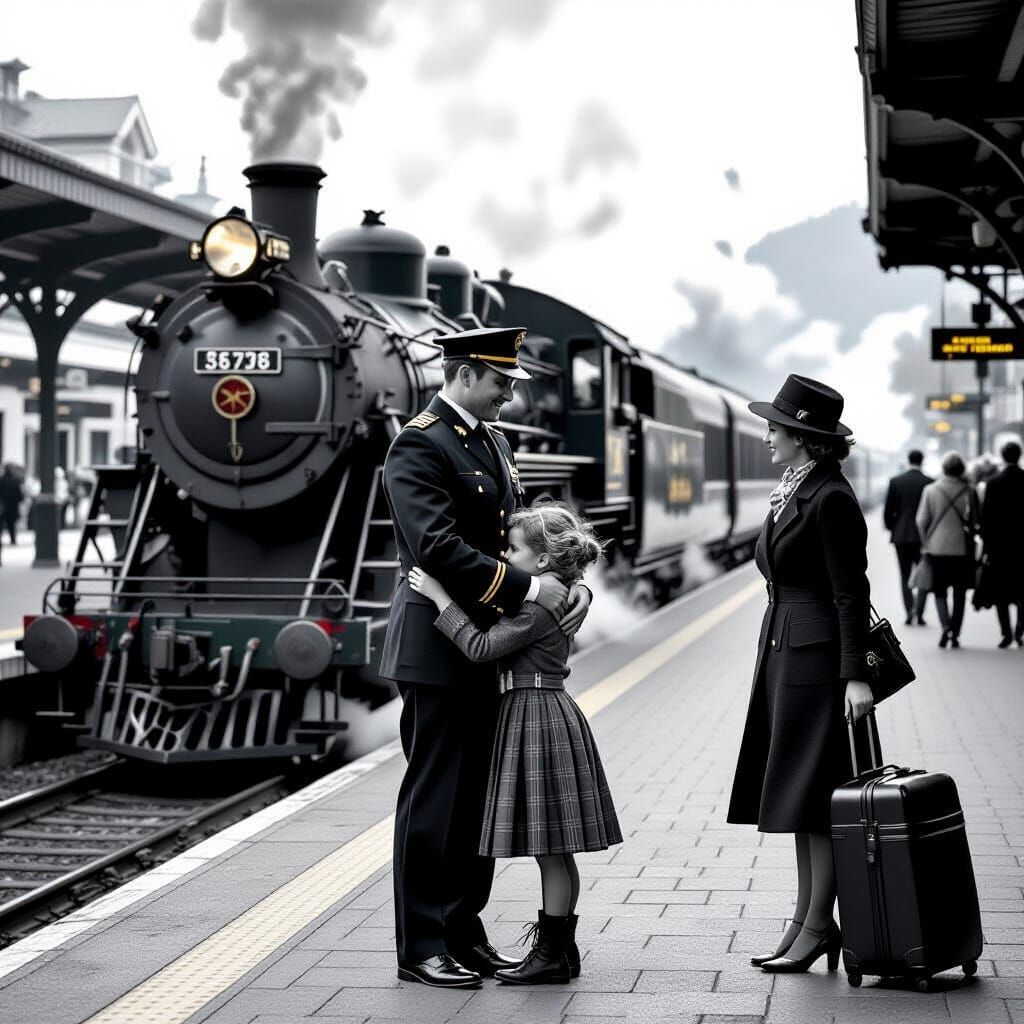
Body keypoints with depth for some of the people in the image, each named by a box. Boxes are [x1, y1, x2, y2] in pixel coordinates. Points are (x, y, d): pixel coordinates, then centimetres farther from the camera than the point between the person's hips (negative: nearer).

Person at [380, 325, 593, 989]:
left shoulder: (492, 442, 15)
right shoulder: (419, 446, -14)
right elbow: (439, 548, -24)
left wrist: (567, 583, -1)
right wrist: (526, 589, -24)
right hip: (436, 645, -9)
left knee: (478, 793, 13)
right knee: (435, 797, -2)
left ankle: (463, 931, 23)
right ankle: (421, 947, 6)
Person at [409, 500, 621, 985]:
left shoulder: (538, 607, -17)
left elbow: (480, 646, -21)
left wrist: (440, 597, -16)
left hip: (538, 718, -10)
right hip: (543, 713, 10)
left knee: (549, 847, -5)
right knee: (554, 849, 13)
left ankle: (553, 953, 0)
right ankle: (560, 947, 18)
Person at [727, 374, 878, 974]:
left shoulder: (831, 498, -15)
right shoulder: (792, 493, 14)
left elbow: (851, 592, -17)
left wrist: (855, 675, -20)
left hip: (819, 657, -10)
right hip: (784, 653, 10)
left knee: (813, 797, -5)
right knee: (798, 796, 12)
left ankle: (818, 926, 2)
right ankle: (808, 919, 18)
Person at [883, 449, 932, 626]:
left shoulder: (895, 482, -2)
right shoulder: (929, 483, -5)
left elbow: (887, 512, -2)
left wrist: (892, 529, 14)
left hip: (901, 536, 1)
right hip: (923, 536, -1)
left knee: (905, 576, 10)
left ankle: (909, 612, 2)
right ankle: (918, 611, -7)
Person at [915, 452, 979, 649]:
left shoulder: (930, 490, -3)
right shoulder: (969, 491, -4)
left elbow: (921, 520, -2)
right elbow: (975, 521, -2)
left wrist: (925, 544, 8)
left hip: (937, 548, 0)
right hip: (962, 549, 0)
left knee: (940, 591, 9)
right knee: (959, 593, 10)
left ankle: (946, 625, -15)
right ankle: (954, 635, 9)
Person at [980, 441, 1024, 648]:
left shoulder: (993, 483, -6)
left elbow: (986, 514, -7)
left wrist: (986, 543, 0)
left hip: (999, 544, -1)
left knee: (1001, 591, 5)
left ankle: (1006, 633, 0)